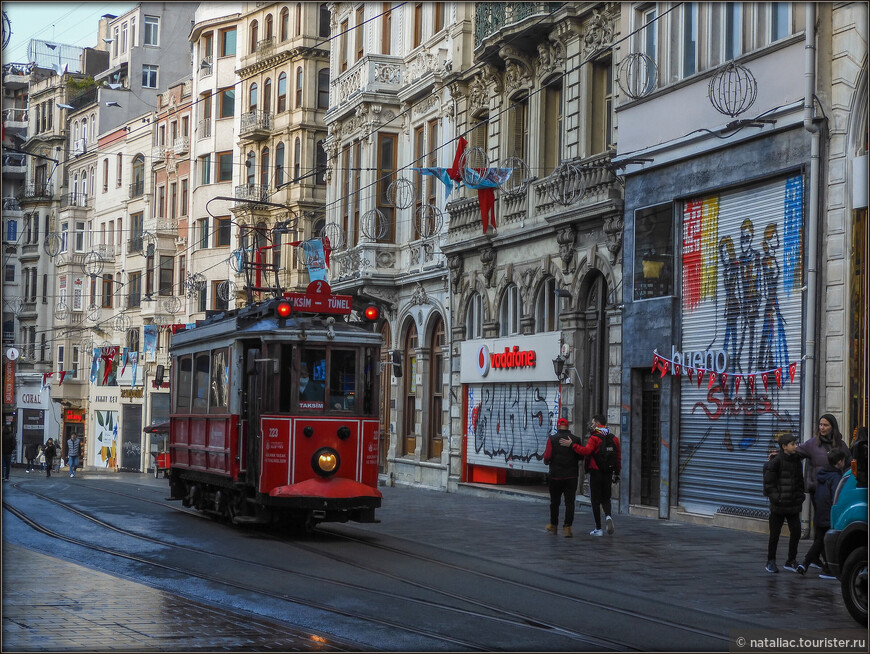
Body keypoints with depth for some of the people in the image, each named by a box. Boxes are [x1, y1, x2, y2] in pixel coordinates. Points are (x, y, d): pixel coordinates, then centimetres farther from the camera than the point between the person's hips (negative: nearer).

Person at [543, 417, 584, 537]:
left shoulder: (552, 439, -7)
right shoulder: (576, 439, -1)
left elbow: (547, 457, -13)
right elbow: (581, 456, 3)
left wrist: (547, 462, 9)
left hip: (556, 475, -1)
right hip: (572, 476, 1)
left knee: (554, 502, 14)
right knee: (570, 502, 1)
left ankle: (553, 525, 26)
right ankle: (567, 527, -7)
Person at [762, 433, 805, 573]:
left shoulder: (797, 460, 8)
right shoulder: (776, 461, -11)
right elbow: (769, 483, -11)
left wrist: (800, 497, 8)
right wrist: (776, 498, -15)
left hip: (793, 506, 5)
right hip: (778, 506, -5)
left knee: (796, 531, 2)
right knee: (775, 533, 3)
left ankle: (791, 560, 15)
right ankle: (771, 561, 16)